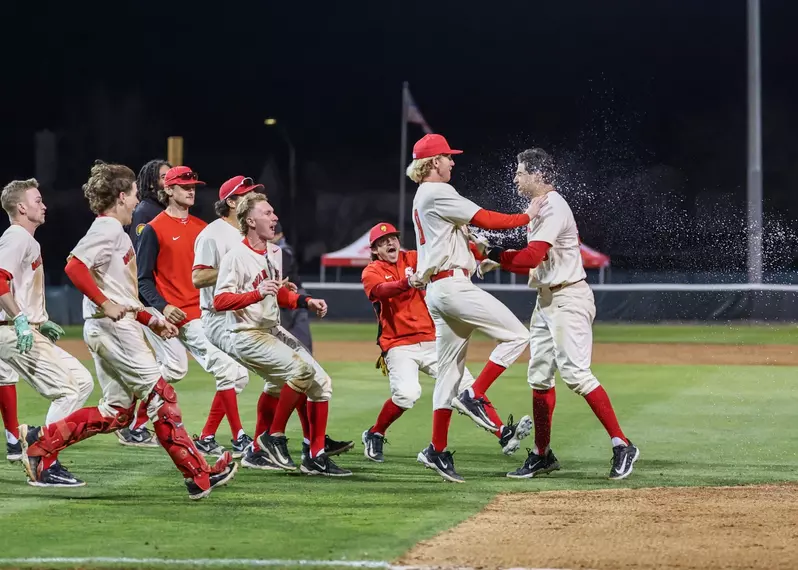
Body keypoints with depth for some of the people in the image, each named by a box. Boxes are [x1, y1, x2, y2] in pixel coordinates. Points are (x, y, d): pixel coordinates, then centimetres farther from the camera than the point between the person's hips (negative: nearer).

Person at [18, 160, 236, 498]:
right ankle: (199, 476, -4)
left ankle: (40, 441, 7)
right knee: (160, 394, -6)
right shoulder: (107, 229, -10)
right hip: (112, 329, -10)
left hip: (115, 328, 10)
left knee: (116, 411, 9)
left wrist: (152, 320, 21)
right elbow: (74, 267, -25)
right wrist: (104, 304, -23)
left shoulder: (113, 232, 21)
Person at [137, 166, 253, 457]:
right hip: (185, 315, -7)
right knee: (226, 370, -16)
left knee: (238, 374, 3)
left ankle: (207, 439, 11)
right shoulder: (154, 229, -2)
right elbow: (143, 278, -4)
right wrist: (162, 305, -19)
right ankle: (240, 439, -11)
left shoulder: (202, 227, 17)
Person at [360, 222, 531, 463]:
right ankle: (374, 436, -4)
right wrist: (406, 283, -45)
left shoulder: (414, 259, 11)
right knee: (407, 393, -26)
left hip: (430, 341, 5)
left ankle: (503, 434, -7)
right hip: (398, 345, -5)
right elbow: (381, 290, -25)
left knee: (465, 384, -4)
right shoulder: (372, 272, -2)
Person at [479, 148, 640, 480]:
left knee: (575, 373, -17)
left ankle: (621, 445, -16)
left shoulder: (553, 207, -15)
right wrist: (499, 262, 10)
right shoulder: (538, 209, 17)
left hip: (568, 299, -11)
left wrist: (496, 255, -14)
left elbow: (532, 257, -25)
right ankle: (542, 455, 16)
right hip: (546, 300, 11)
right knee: (539, 376, 10)